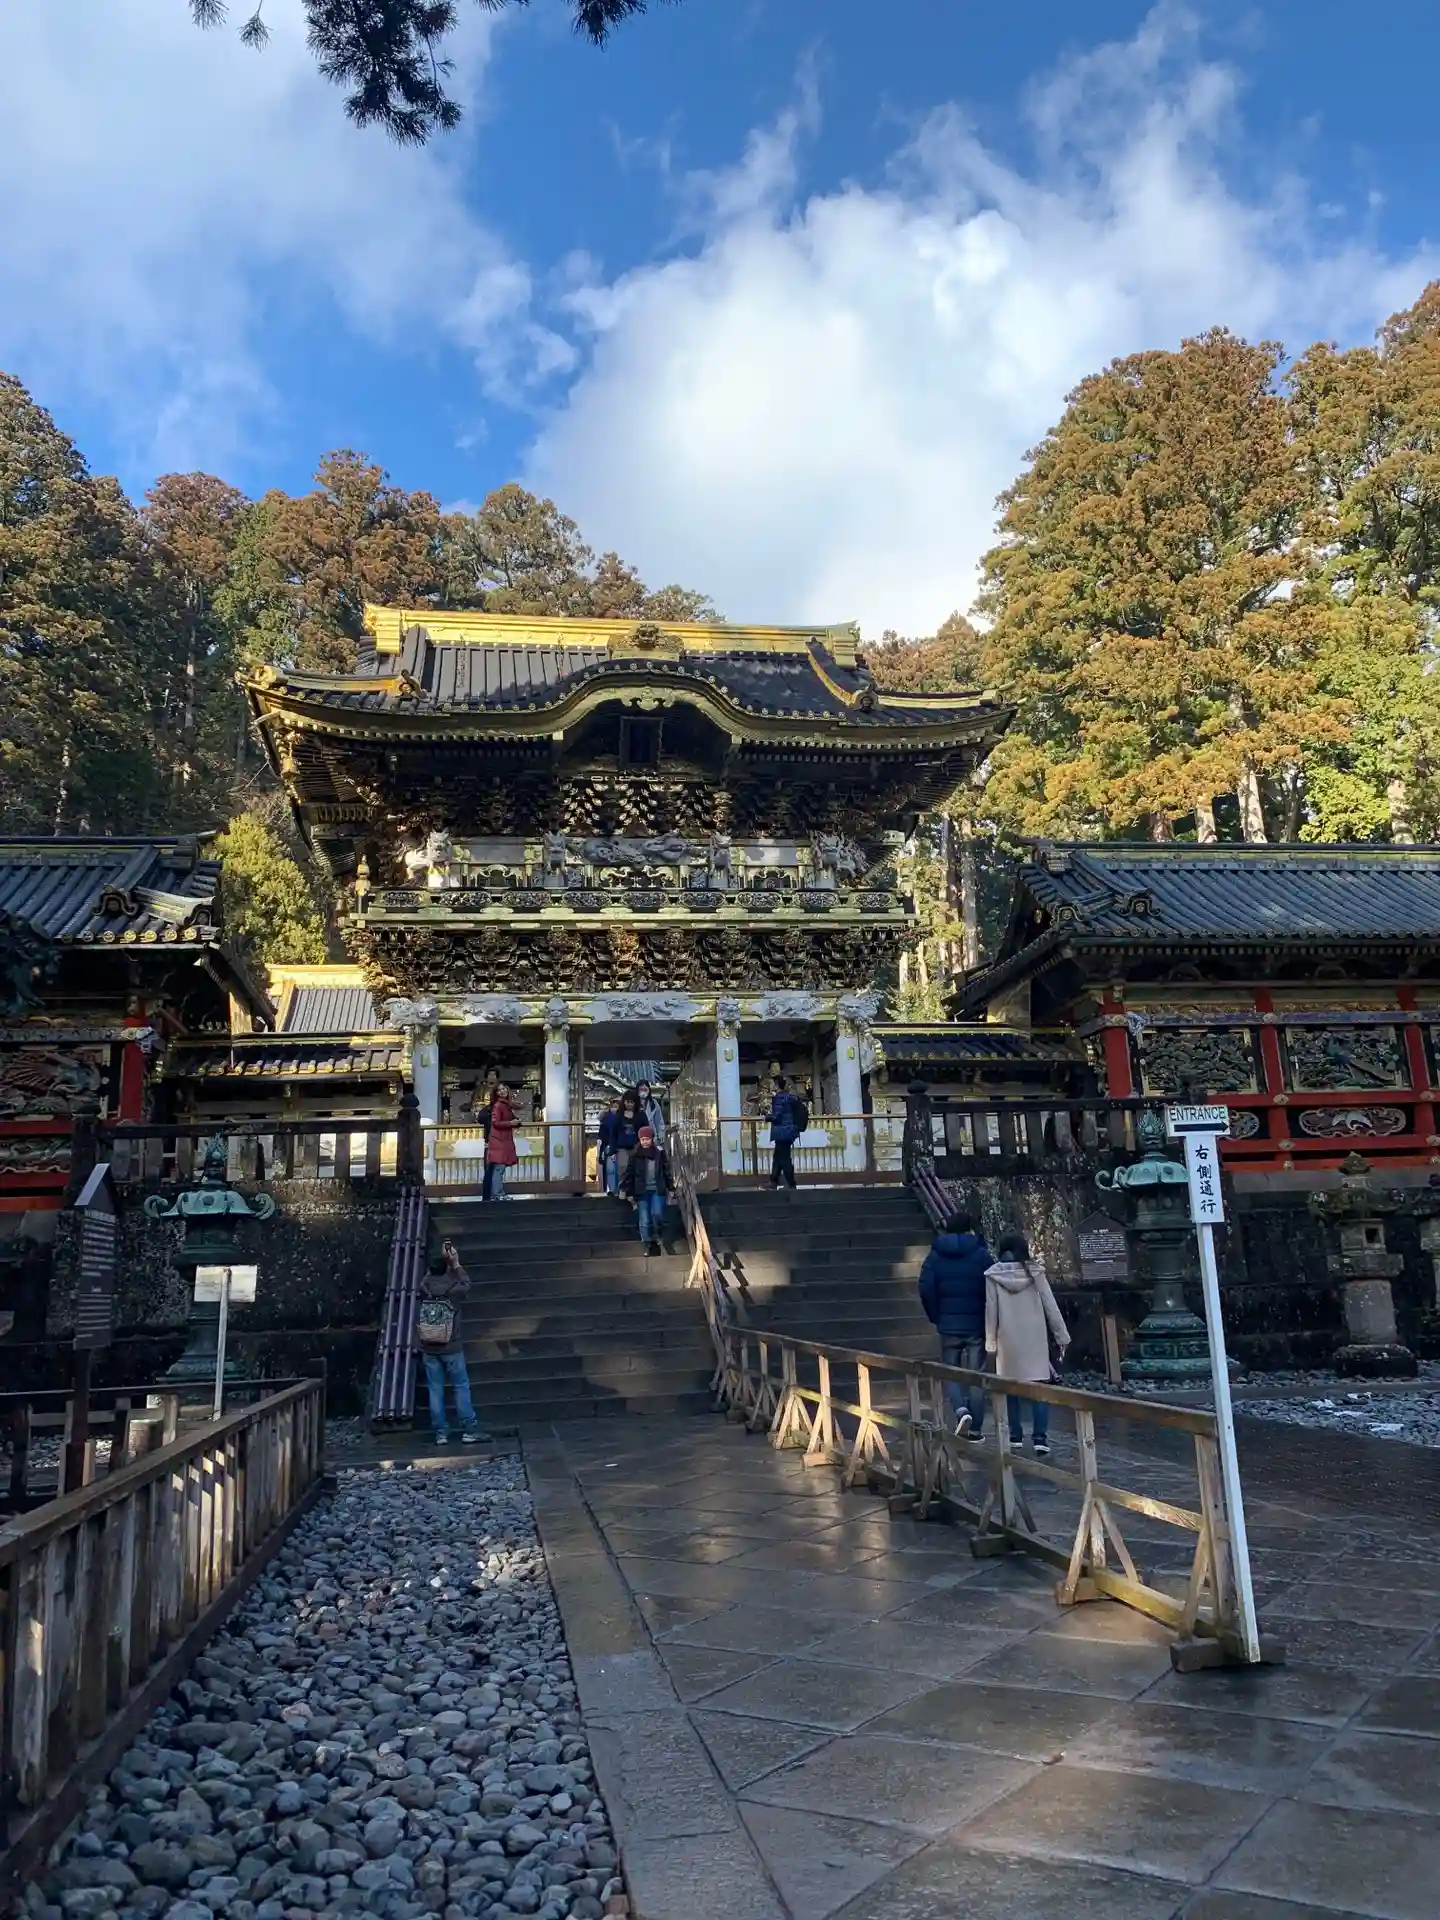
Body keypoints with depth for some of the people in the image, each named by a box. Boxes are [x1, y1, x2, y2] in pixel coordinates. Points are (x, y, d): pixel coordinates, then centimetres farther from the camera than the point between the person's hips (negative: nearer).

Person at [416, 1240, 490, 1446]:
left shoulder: (425, 1288, -5)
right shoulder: (454, 1290, -11)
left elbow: (429, 1275, 18)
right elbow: (466, 1283, 12)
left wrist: (442, 1258, 22)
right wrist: (456, 1264, 15)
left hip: (429, 1350, 3)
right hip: (451, 1349, -3)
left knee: (435, 1390, 7)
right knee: (461, 1388, 5)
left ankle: (439, 1433, 9)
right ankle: (470, 1430, 5)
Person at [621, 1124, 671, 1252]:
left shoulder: (659, 1152, 0)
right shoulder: (635, 1155, -2)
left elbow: (666, 1170, 7)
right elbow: (629, 1174, 1)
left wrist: (669, 1188, 6)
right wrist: (629, 1193, 0)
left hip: (657, 1189, 0)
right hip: (641, 1191, 0)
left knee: (657, 1214, -15)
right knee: (644, 1221, 0)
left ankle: (656, 1236, 13)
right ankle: (647, 1245, 10)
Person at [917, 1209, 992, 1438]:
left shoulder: (935, 1256, 3)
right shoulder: (982, 1255, -2)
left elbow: (926, 1290, -4)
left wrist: (936, 1318, 7)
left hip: (948, 1325, 1)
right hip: (977, 1325, -1)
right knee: (976, 1376, 6)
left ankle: (961, 1411, -13)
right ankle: (975, 1429, 7)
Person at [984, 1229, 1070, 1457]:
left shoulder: (994, 1276, -4)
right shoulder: (1034, 1271, -2)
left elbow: (991, 1310, -2)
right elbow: (1050, 1306, -1)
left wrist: (991, 1342, 5)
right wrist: (1062, 1336, 6)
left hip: (1008, 1340, 0)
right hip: (1035, 1339, 0)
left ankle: (1015, 1436, 14)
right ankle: (1040, 1438, -5)